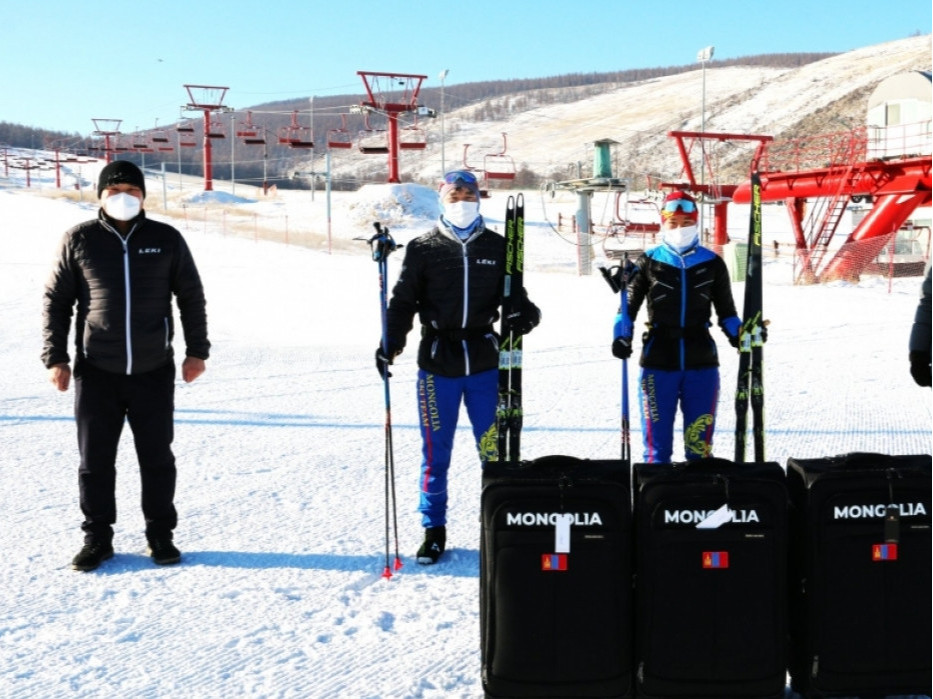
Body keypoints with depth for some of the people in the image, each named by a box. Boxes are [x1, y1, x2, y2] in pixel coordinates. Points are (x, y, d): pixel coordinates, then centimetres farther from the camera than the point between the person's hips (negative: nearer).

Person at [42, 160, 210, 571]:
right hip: (96, 372, 0)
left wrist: (197, 351, 4)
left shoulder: (166, 240, 3)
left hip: (154, 371, 0)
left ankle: (160, 534, 22)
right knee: (95, 459, 7)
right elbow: (56, 301, 5)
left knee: (157, 457, 8)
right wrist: (55, 358, 0)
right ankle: (97, 537, 20)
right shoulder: (79, 240, 1)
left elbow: (191, 297, 8)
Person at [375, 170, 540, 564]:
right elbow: (403, 302, 3)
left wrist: (525, 313, -12)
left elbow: (512, 294, 11)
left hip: (485, 362, 1)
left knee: (493, 447, 4)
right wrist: (390, 344, -11)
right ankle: (434, 529, 16)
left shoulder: (497, 247, 7)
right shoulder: (423, 249, 4)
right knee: (436, 452, 4)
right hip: (437, 362, -1)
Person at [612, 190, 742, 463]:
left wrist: (739, 335, -3)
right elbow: (629, 307, 9)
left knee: (700, 445, 5)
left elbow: (726, 312, 14)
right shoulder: (648, 262, 4)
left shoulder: (713, 264, 7)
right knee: (657, 443, 1)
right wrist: (621, 336, -6)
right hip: (658, 363, -1)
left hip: (702, 363, 1)